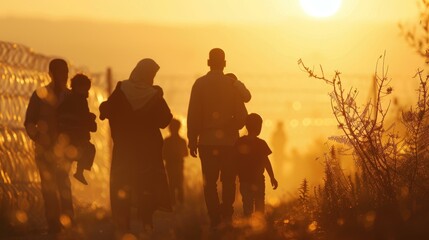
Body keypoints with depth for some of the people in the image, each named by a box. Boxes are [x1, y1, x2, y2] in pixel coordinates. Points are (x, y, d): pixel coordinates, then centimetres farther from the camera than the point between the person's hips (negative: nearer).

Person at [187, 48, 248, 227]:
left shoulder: (200, 84, -3)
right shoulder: (232, 84, -3)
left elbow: (193, 115, -5)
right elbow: (241, 116, -4)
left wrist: (192, 140, 1)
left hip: (207, 140, 0)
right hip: (229, 141, 0)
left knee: (210, 182, 4)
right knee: (228, 180, 12)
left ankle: (215, 219, -1)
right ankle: (227, 215, 0)